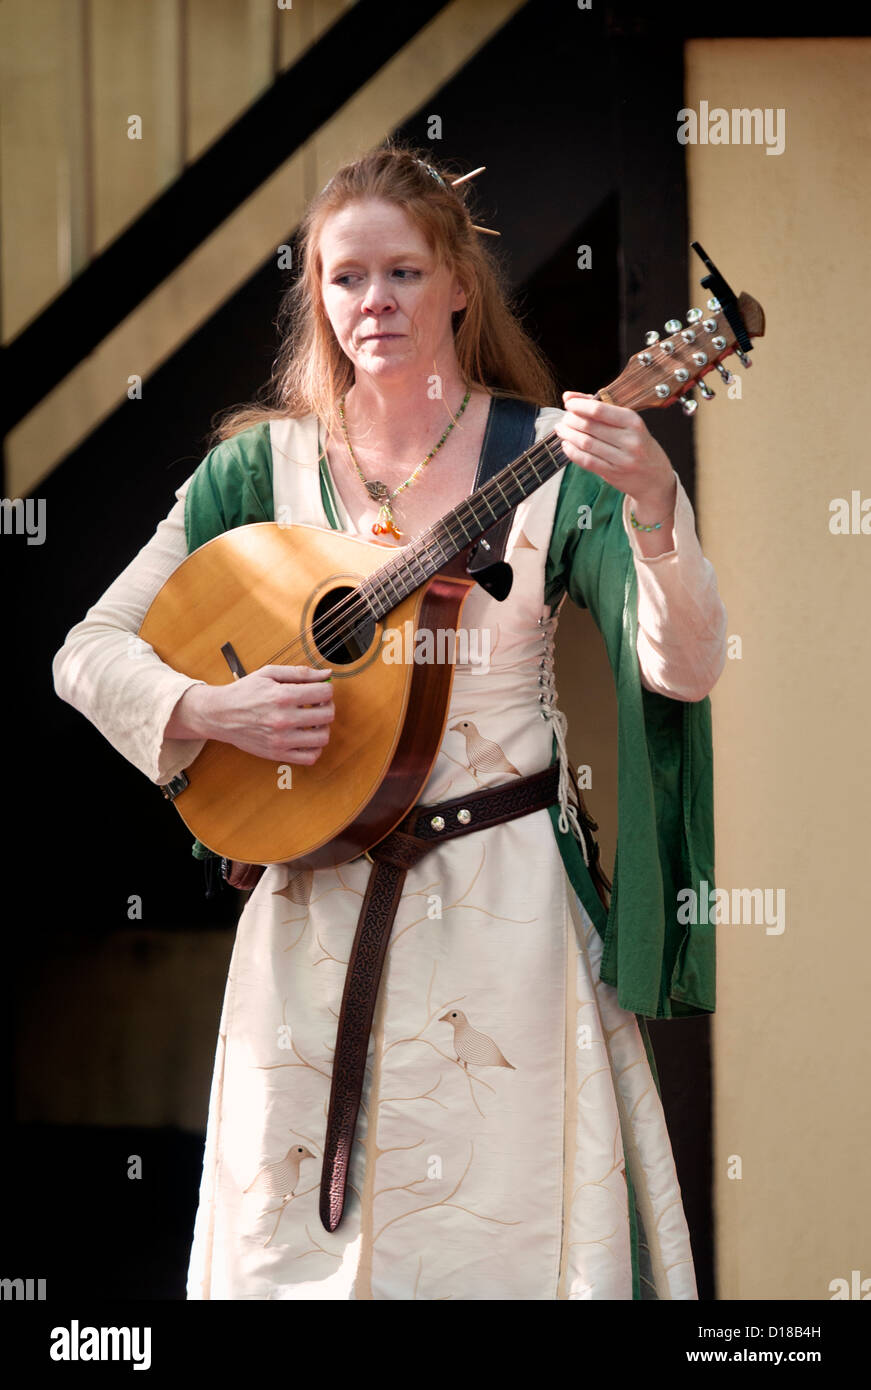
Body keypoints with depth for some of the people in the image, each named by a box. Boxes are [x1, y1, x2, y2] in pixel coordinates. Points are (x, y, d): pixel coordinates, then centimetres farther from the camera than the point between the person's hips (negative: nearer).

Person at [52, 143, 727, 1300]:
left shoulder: (549, 459, -3)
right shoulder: (263, 465, 3)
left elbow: (684, 672, -14)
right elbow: (88, 651, 3)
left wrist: (652, 509, -30)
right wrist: (210, 710, -15)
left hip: (506, 899, -1)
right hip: (318, 902, 2)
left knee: (513, 1228, 1)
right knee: (304, 1239, 7)